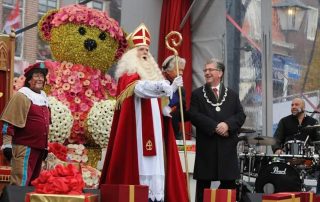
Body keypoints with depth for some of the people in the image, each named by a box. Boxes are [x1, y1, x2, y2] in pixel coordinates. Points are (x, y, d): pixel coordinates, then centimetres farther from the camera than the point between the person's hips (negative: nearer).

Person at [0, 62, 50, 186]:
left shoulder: (43, 97, 14)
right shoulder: (22, 96, -8)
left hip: (39, 147, 8)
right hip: (24, 148, -8)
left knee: (33, 183, 14)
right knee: (20, 184, -9)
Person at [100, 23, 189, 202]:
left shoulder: (152, 71, 22)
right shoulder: (128, 72, -2)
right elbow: (139, 88, -24)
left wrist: (172, 87, 4)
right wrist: (160, 86, -41)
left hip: (154, 125, 7)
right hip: (138, 123, -7)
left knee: (155, 159, 1)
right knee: (140, 158, -12)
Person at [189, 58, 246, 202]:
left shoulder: (232, 95, 15)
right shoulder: (197, 94, 8)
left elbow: (241, 115, 5)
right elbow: (194, 115, -6)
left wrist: (227, 124, -15)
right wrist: (214, 127, -15)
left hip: (227, 145, 2)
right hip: (206, 144, -2)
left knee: (229, 182, 4)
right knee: (203, 182, 1)